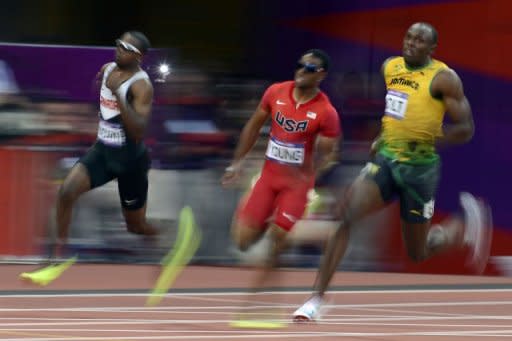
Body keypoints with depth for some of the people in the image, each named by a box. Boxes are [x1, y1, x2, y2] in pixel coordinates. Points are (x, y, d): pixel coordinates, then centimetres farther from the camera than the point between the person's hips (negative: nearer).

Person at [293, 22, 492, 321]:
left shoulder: (443, 78, -12)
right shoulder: (390, 67, 6)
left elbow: (465, 129, -13)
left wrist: (425, 138, -24)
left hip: (420, 167, -4)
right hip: (385, 160, 4)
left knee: (418, 253, 8)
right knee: (344, 215, -20)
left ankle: (467, 222, 38)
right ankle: (317, 300, -18)